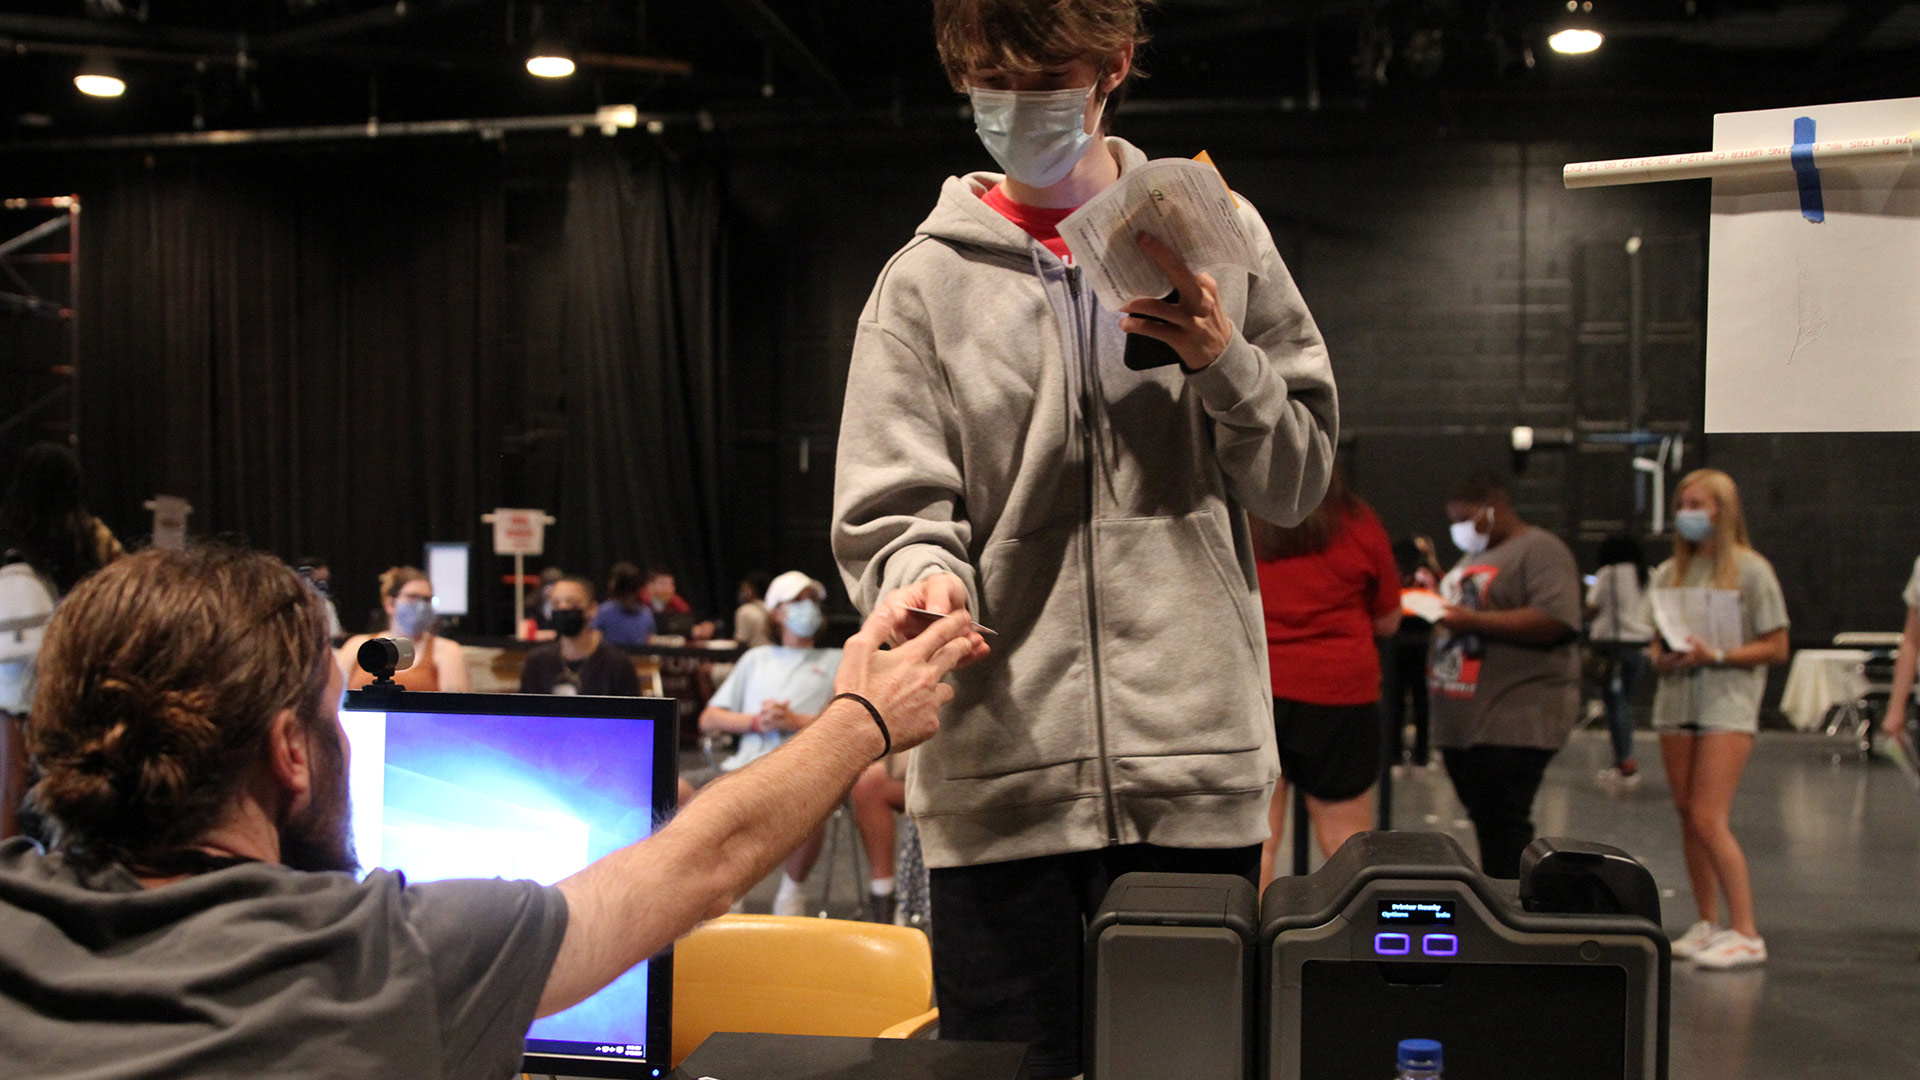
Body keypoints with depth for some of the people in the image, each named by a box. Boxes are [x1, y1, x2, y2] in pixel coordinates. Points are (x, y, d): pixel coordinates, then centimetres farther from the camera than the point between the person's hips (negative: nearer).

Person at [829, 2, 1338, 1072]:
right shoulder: (927, 280, 6)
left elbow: (1300, 480, 10)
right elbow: (887, 511, 1)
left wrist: (1222, 361, -8)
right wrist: (923, 571, -22)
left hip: (1196, 759, 1)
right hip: (1000, 775, -1)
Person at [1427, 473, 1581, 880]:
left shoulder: (1539, 549, -7)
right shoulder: (1473, 556, 23)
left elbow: (1555, 621, -21)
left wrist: (1474, 620, -22)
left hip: (1513, 721, -9)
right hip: (1463, 720, 9)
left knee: (1503, 824, -9)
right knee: (1485, 821, 12)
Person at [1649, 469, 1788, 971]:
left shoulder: (1749, 570, -4)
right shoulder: (1669, 573, 10)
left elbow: (1776, 648, -4)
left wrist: (1717, 656, -16)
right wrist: (1665, 659, -6)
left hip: (1728, 703, -5)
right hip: (1677, 701, 6)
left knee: (1709, 821, -12)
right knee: (1688, 819, 8)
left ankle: (1746, 933, -5)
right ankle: (1708, 924, 18)